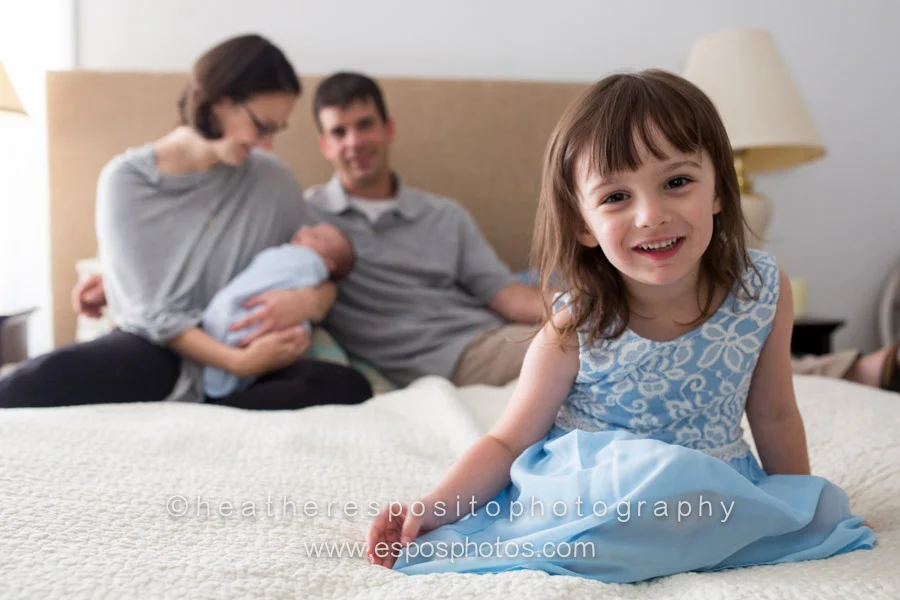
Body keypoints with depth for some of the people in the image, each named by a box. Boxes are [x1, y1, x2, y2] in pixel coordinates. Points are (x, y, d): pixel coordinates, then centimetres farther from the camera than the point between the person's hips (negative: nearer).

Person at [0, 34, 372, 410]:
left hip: (247, 354, 3)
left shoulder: (272, 179, 3)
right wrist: (238, 363, -23)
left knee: (350, 387, -30)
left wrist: (309, 300, -16)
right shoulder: (127, 179, -5)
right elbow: (152, 312, -9)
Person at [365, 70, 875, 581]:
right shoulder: (575, 331, -18)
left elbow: (774, 417, 5)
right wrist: (435, 505, -23)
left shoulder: (764, 291, -11)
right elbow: (507, 442, -8)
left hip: (716, 493, 5)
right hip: (591, 496, -4)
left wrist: (805, 510, 14)